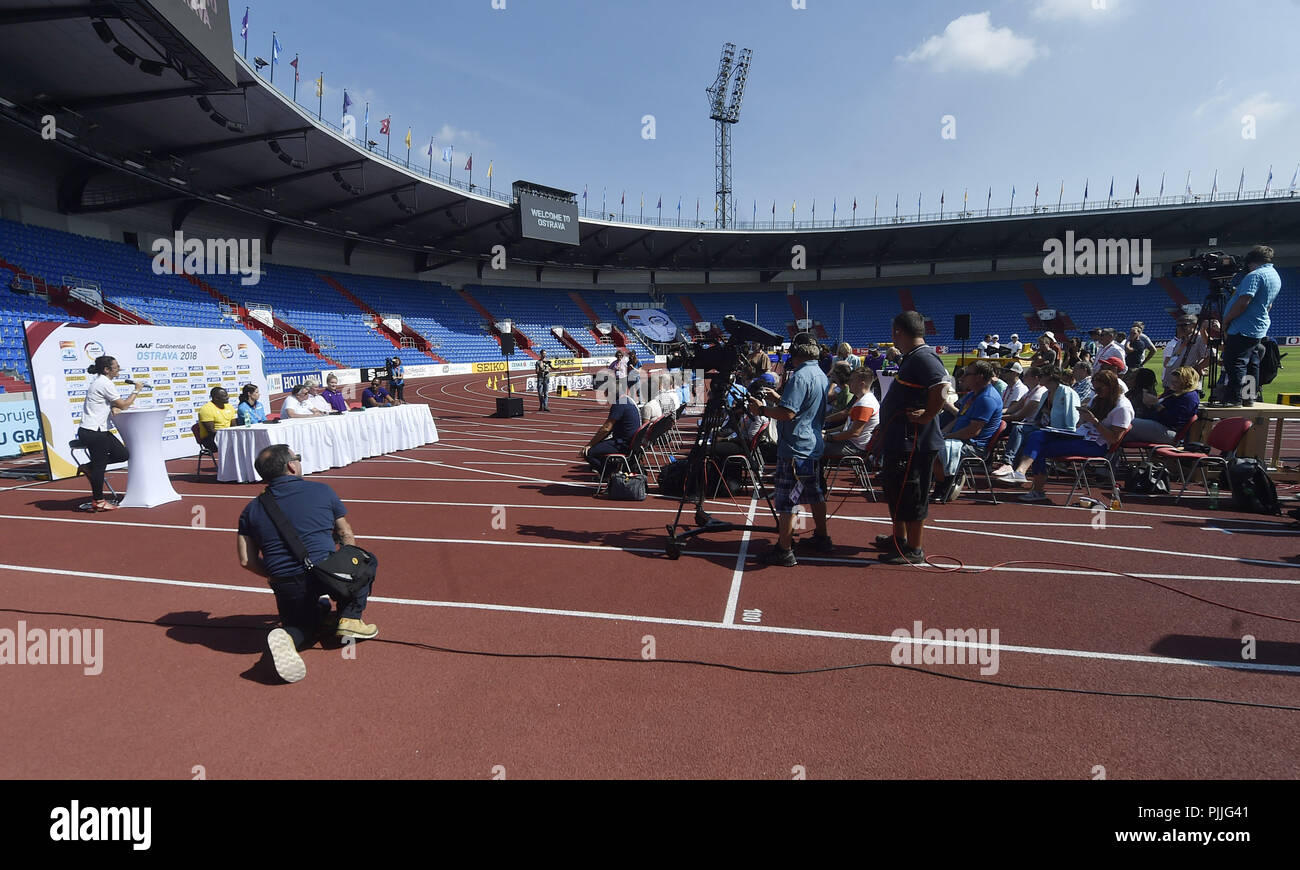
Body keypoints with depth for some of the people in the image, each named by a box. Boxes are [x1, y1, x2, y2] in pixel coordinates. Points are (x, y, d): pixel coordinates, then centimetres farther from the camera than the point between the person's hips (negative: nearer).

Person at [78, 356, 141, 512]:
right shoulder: (105, 383, -17)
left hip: (100, 430, 10)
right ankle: (98, 501, 8)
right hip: (92, 432, -10)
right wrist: (136, 391, -3)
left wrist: (113, 408, -2)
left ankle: (90, 467, 19)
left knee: (123, 454, 8)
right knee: (99, 465, -1)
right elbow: (123, 405, -13)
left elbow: (117, 404, 18)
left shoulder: (102, 382, 14)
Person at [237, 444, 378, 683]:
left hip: (286, 588, 4)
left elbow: (246, 561, 8)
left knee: (301, 626, 31)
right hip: (326, 577, -3)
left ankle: (286, 637, -6)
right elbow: (347, 536, 10)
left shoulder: (252, 509, 11)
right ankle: (349, 618, 11)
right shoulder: (322, 491, 4)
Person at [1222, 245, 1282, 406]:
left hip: (1242, 330, -10)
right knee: (1252, 363, 14)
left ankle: (1234, 400, -14)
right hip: (1260, 329, 10)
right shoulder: (1276, 277, 18)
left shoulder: (1256, 275, -15)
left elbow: (1243, 302, -24)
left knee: (1235, 364, -11)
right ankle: (1249, 398, 19)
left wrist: (1226, 320, -15)